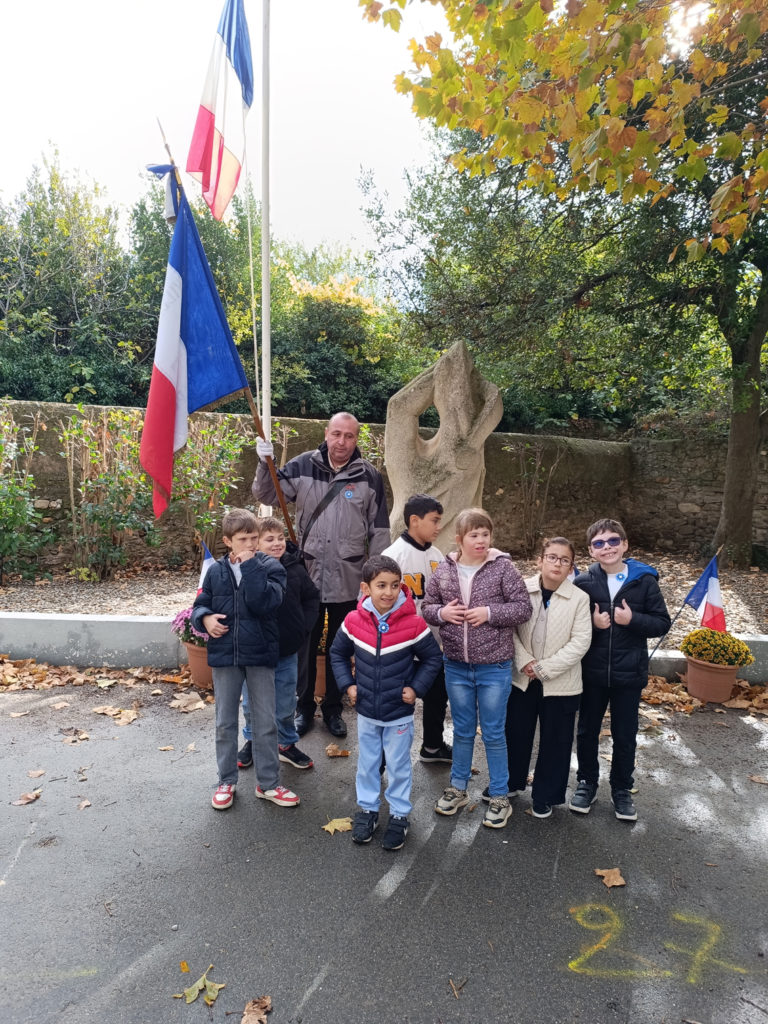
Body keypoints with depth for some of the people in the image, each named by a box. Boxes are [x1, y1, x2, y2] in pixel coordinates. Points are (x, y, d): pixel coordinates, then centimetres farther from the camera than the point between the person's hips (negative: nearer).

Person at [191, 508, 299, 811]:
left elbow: (266, 603, -22)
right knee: (225, 723, 15)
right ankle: (226, 781, 32)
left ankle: (269, 783, 25)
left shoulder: (270, 567, -7)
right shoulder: (216, 571, 1)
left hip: (260, 655, -2)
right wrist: (205, 618, -12)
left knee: (265, 723, 9)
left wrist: (250, 566, -23)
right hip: (224, 654, 2)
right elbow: (200, 605, 10)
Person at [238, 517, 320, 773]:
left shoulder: (294, 569, -6)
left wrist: (304, 627, -1)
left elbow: (312, 598, 8)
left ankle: (287, 744, 34)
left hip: (287, 652, 2)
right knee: (251, 703, 16)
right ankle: (251, 740, 39)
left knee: (285, 703, 14)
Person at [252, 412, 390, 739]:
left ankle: (333, 708, 34)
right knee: (304, 645, 13)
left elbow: (379, 530, 1)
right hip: (307, 574, 0)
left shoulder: (370, 476, -4)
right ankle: (304, 707, 33)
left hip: (348, 580, 0)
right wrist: (265, 464, -17)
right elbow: (267, 495, 1)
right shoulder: (302, 466, -4)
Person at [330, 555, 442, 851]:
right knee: (367, 764, 19)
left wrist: (416, 688, -11)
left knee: (398, 766, 13)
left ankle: (399, 815, 32)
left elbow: (432, 658, -4)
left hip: (399, 713, -2)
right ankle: (367, 809, 39)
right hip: (366, 711, 2)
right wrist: (347, 684, -3)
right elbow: (338, 653, 6)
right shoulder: (354, 621, -12)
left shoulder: (414, 624, -18)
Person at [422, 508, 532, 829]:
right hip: (456, 666, 3)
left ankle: (499, 796, 29)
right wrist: (441, 613, -15)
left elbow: (523, 607, -10)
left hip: (494, 667, -3)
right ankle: (457, 788, 38)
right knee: (462, 730, 20)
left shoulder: (502, 567, -10)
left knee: (494, 733, 11)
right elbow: (427, 606, 6)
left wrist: (489, 613, -22)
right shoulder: (445, 570, -2)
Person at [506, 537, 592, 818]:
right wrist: (524, 661, -15)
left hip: (560, 683, -1)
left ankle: (546, 796, 30)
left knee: (555, 741, 11)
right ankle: (511, 782, 39)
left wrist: (544, 668, -15)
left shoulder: (579, 598, -9)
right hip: (521, 678, 2)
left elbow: (580, 643, -12)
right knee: (516, 733, 16)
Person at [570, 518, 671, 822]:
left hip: (628, 674, 0)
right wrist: (591, 624, -19)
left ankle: (622, 789, 34)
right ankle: (587, 782, 35)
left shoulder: (644, 580, -7)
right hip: (591, 672, 1)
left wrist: (632, 620, -19)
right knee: (587, 731, 15)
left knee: (625, 736, 14)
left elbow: (662, 623, -3)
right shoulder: (583, 583, -7)